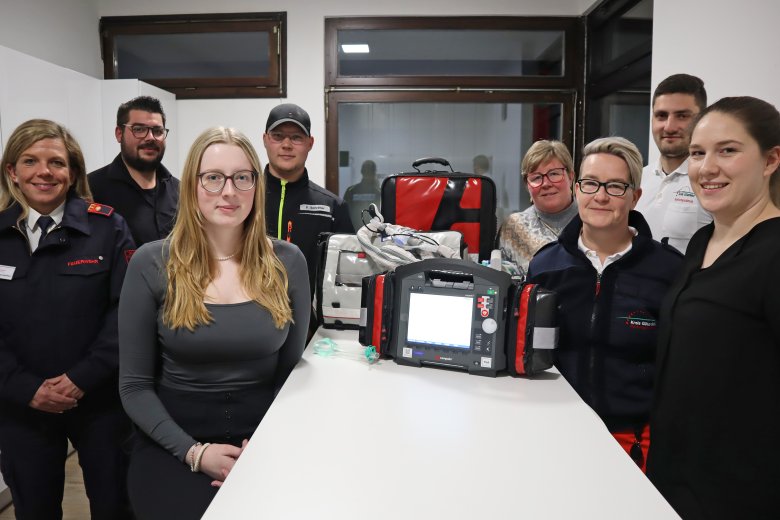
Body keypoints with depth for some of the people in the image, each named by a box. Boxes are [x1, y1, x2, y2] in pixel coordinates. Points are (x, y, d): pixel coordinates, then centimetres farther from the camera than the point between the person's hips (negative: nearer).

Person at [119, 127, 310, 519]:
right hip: (172, 445, -1)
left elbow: (293, 370, 4)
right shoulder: (151, 263, -5)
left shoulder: (287, 262, -2)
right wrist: (194, 451, -13)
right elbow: (134, 385, -2)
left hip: (263, 438, 1)